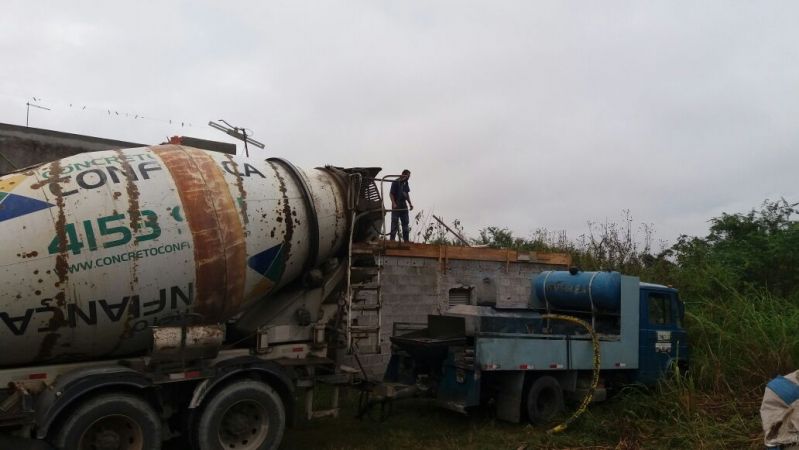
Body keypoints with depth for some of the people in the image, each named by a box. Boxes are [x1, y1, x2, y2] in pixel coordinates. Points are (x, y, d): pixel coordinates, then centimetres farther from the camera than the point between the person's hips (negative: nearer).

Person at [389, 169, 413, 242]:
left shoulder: (406, 183, 12)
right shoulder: (395, 182, -11)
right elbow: (391, 194, -14)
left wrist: (410, 203, 15)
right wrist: (394, 204, -24)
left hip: (404, 205, 8)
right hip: (396, 205, -8)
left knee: (405, 222, 9)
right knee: (394, 222, -5)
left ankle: (406, 239, 15)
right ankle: (392, 239, -2)